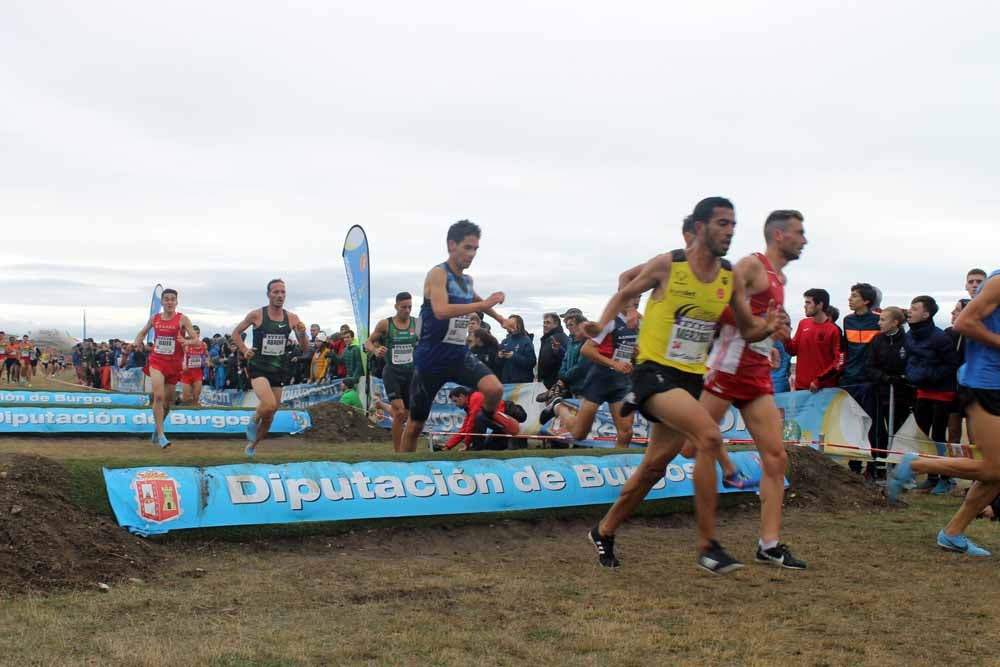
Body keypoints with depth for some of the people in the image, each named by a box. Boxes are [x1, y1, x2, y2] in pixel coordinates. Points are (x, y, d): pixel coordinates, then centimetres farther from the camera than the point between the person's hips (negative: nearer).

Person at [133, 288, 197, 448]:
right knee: (158, 396, -18)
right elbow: (142, 333, 23)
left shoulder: (182, 319, -3)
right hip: (157, 361, 0)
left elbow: (196, 339, -8)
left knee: (168, 400, 11)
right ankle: (161, 435, -18)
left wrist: (187, 341, -29)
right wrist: (136, 342, 3)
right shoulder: (154, 318, 5)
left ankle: (157, 428, 36)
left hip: (174, 363, 0)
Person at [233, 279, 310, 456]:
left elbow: (305, 348, 2)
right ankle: (254, 420, 5)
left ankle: (252, 446, 36)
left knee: (269, 415, 13)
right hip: (258, 367, -4)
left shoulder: (292, 318, 0)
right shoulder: (256, 315, -7)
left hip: (278, 369, 4)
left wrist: (302, 334, -18)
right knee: (270, 405, -29)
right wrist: (245, 350, -7)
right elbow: (236, 333, 8)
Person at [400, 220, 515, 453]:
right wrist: (484, 304, -32)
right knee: (416, 423, 6)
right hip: (431, 358, -5)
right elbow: (441, 311, -31)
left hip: (459, 355, 5)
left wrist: (500, 319, 36)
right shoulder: (437, 274, -13)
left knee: (495, 389, -22)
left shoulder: (467, 280, 9)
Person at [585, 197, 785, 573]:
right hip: (655, 372, -6)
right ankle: (708, 545, -18)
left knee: (655, 465, 12)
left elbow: (747, 330, 11)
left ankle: (604, 532, 33)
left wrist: (768, 328, -11)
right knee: (710, 436, -27)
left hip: (691, 378, 7)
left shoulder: (732, 278, 4)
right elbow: (626, 294, 6)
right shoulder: (667, 265, -9)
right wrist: (602, 325, -8)